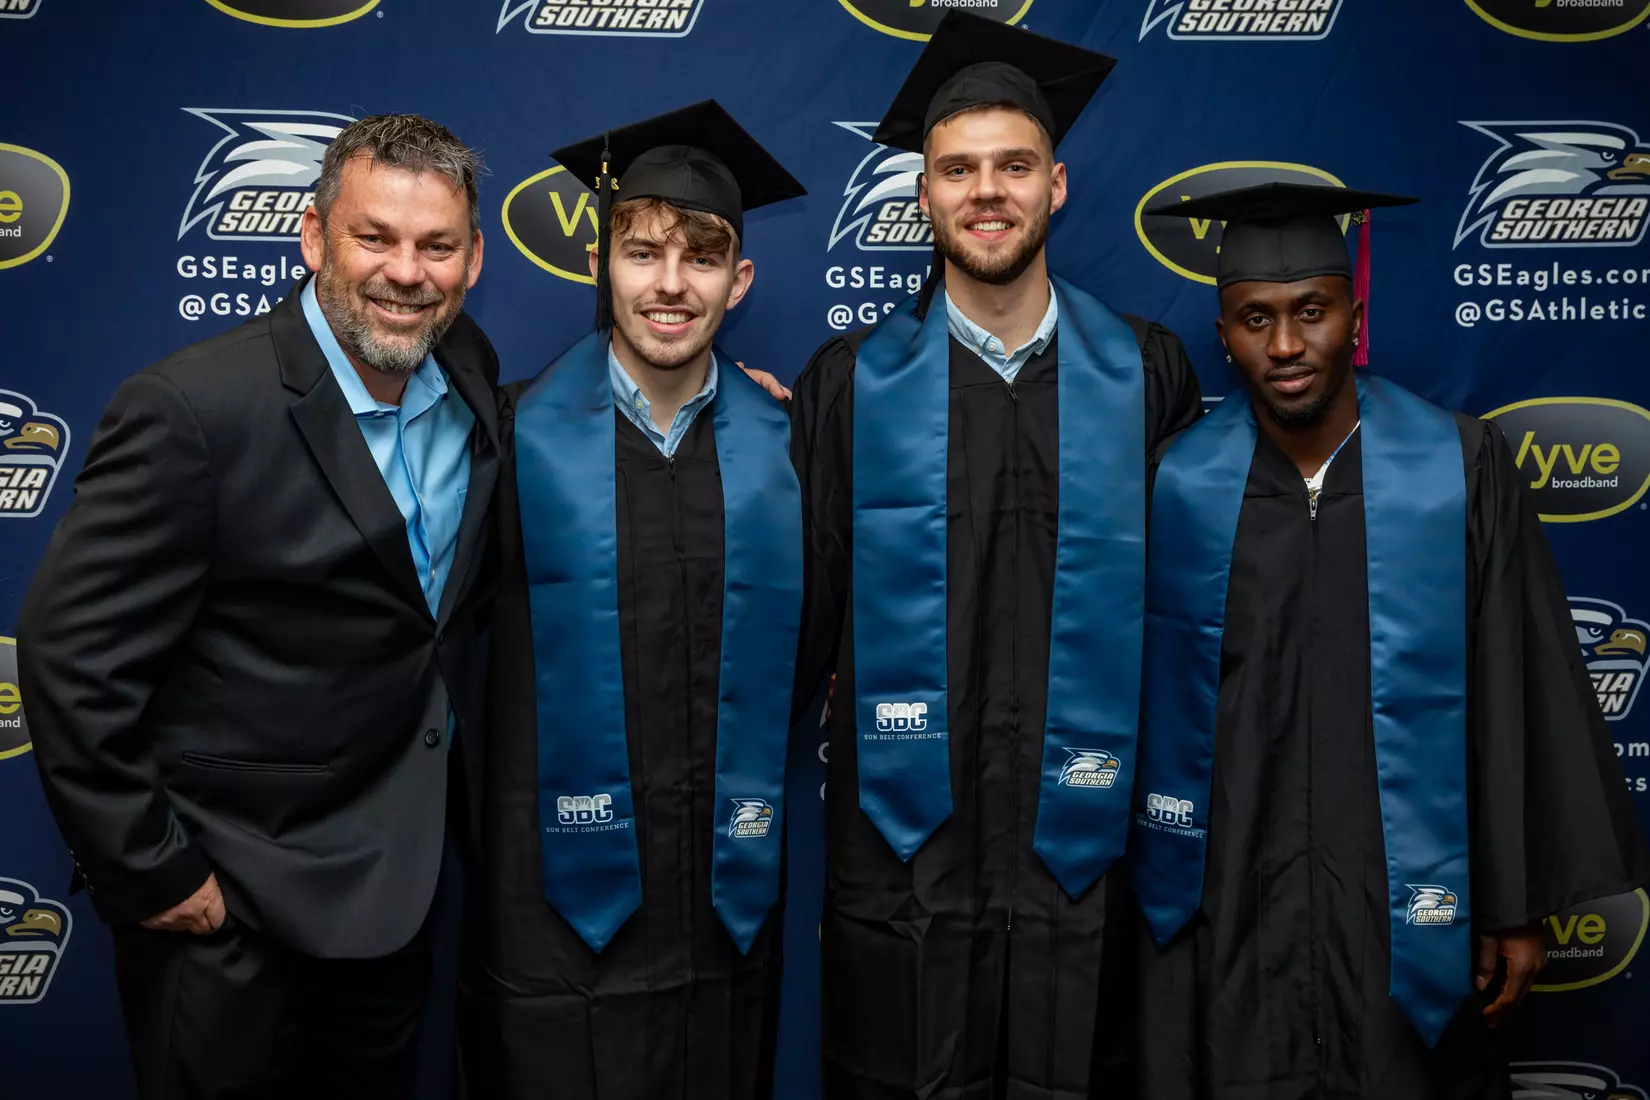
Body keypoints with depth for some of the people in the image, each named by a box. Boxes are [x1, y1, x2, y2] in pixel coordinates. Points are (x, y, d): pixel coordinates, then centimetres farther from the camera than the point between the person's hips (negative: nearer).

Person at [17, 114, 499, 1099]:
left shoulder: (471, 374, -2)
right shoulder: (192, 411, -22)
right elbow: (73, 656, -18)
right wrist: (149, 872, -14)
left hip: (396, 879, 6)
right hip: (232, 906, -6)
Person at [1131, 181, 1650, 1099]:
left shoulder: (1463, 468, -7)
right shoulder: (1179, 486, -4)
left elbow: (1520, 696, -4)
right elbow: (1144, 701, 2)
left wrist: (1520, 903, -2)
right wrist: (1144, 882, 5)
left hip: (1410, 908, 0)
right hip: (1224, 914, 1)